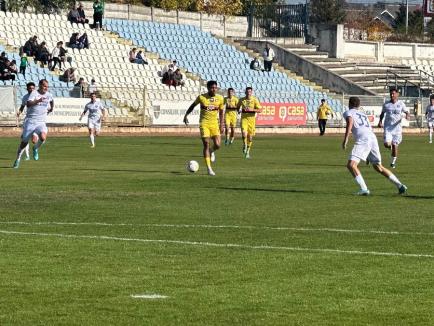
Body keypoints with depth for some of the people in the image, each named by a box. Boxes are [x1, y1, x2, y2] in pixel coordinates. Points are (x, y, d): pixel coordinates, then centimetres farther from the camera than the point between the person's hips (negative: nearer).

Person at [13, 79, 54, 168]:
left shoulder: (48, 95, 6)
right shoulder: (34, 93, -9)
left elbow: (51, 100, 34)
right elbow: (28, 104, -29)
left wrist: (51, 108, 32)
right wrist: (37, 101, -42)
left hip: (41, 122, 3)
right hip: (30, 121, -3)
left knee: (43, 137, -27)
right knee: (24, 142, 5)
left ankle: (36, 149, 5)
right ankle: (18, 159, 27)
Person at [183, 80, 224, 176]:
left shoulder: (220, 98, -1)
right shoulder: (201, 97, -6)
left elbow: (221, 112, 9)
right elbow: (193, 106, 10)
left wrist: (221, 125, 5)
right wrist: (186, 115, 4)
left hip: (214, 123, 2)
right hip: (204, 123, -2)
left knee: (217, 145, -10)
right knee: (206, 145, -8)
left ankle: (212, 151, 30)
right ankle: (209, 168, -4)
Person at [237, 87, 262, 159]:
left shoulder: (255, 100, -3)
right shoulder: (241, 100, 3)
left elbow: (259, 110, -5)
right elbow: (238, 107, 21)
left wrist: (251, 109, -19)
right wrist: (240, 109, -3)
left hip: (251, 118, 0)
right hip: (244, 118, 0)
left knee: (250, 136, 5)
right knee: (244, 133, -22)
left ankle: (247, 152, 21)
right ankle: (244, 145, 8)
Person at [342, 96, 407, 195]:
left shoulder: (348, 113, 15)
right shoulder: (363, 114, 33)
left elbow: (350, 121, -7)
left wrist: (345, 139, -15)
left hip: (363, 140, -7)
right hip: (373, 138, 7)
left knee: (351, 165, -11)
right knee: (378, 167, 20)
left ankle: (364, 189, -26)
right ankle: (400, 186, 17)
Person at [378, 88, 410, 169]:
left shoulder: (401, 104, 0)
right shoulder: (386, 104, 3)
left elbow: (407, 112, 5)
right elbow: (382, 113, 16)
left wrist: (407, 115, -18)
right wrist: (380, 121, 0)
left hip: (397, 127, 0)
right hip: (388, 127, 0)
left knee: (395, 145, -1)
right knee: (387, 144, -15)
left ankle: (393, 162, 16)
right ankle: (391, 146, 24)